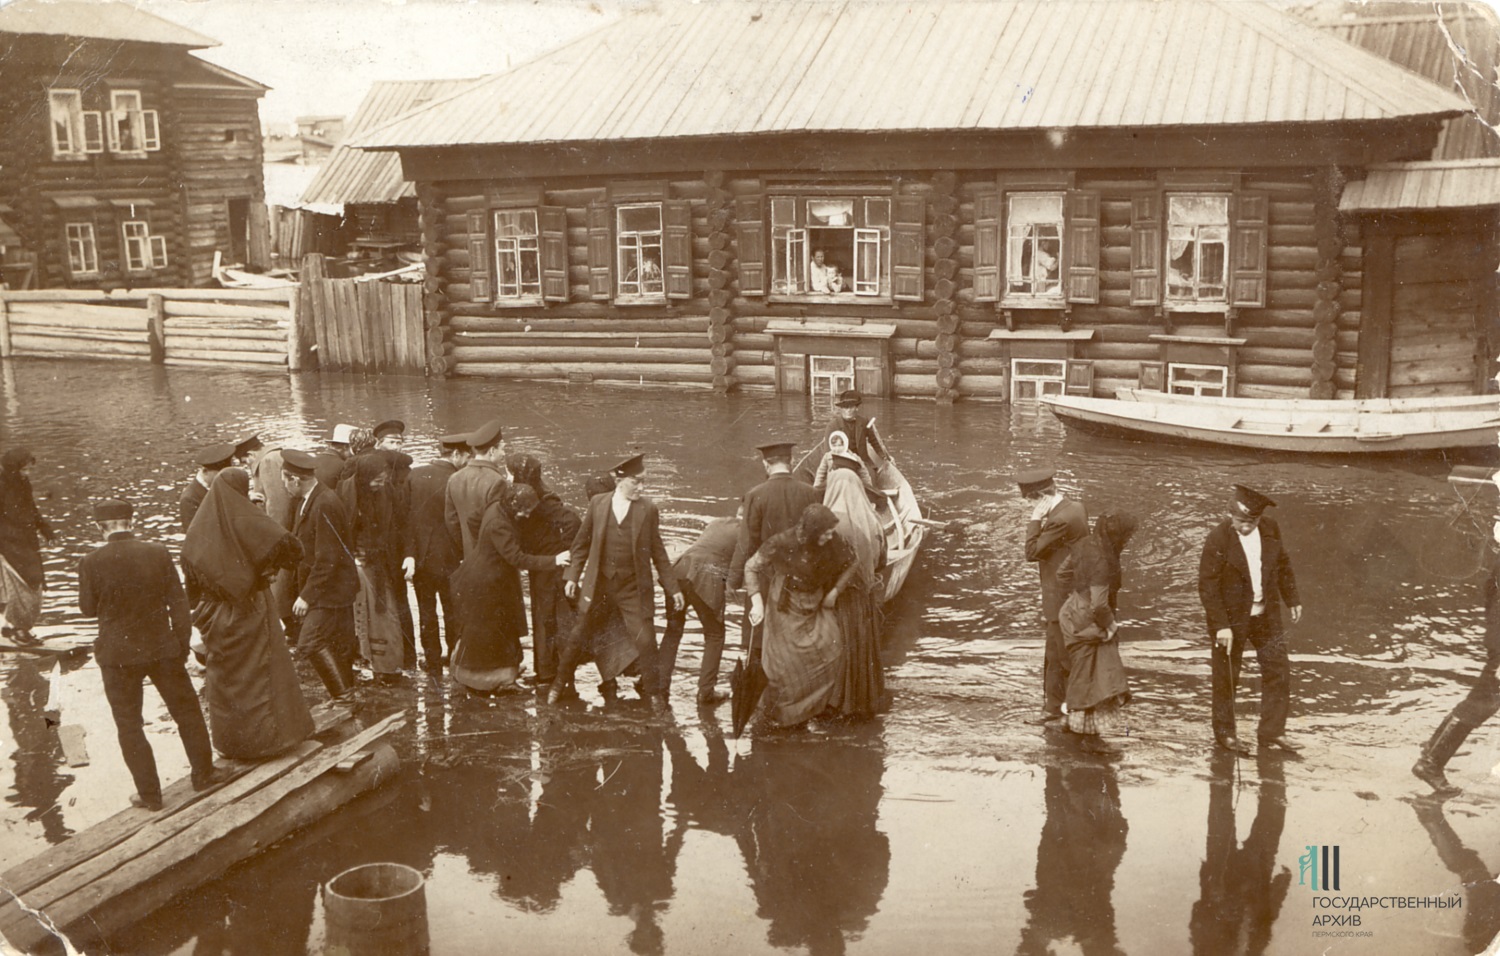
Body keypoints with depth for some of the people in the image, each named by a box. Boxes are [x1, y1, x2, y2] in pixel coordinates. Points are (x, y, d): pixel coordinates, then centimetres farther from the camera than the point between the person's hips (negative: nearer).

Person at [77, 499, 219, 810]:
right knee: (187, 711, 19)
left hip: (118, 655, -1)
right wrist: (183, 644, 4)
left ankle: (149, 793, 15)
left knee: (129, 724, 12)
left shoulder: (92, 562, -13)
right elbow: (178, 602, -5)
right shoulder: (158, 553, -9)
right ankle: (204, 774, 29)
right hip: (162, 648, 2)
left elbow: (88, 608, -1)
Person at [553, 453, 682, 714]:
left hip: (633, 588, -1)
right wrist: (573, 576, 3)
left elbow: (658, 552, 3)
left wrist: (673, 588, 2)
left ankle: (654, 692, 16)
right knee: (579, 637, 9)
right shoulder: (598, 504, -1)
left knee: (645, 641, -4)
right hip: (598, 586, 1)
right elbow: (582, 543, 8)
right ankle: (561, 683, 30)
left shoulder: (648, 509, -3)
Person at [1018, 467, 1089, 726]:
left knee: (1067, 658, 1)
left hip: (1063, 601, -10)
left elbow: (1032, 552, -19)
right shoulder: (1076, 508, 6)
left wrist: (1036, 518, -17)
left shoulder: (1060, 520, -26)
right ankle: (1052, 709, 30)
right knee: (1054, 657, 20)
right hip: (1073, 596, 10)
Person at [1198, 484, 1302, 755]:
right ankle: (1224, 733, 24)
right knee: (1226, 677, 7)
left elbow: (1283, 564, 13)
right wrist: (1221, 626, -20)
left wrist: (1292, 600, 14)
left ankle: (1272, 733, 16)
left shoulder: (1270, 529, -4)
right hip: (1231, 616, -5)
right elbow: (1207, 585, -18)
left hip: (1265, 613, 5)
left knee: (1279, 671, 5)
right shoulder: (1218, 538, -20)